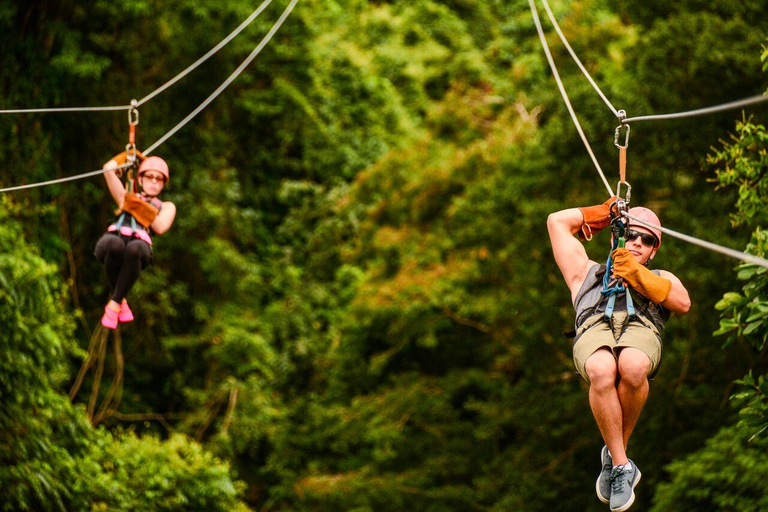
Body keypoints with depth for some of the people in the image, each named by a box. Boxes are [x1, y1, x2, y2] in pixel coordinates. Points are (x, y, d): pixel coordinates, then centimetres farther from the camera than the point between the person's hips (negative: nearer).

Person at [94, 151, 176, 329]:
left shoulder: (166, 207, 33)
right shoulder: (127, 197, 37)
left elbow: (160, 227, 11)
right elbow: (108, 169, 28)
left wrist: (139, 207, 9)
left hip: (140, 242, -1)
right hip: (112, 237, 1)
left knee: (135, 248, -41)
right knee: (114, 244, -40)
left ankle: (114, 303, -27)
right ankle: (121, 300, -17)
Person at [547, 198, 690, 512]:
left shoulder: (661, 279, 41)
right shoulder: (587, 272, 42)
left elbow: (683, 304, 17)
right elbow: (557, 221, 45)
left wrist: (638, 276, 8)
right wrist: (604, 214, 49)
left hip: (641, 326, 0)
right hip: (594, 326, 0)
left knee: (632, 367, -40)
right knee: (602, 371, -39)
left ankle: (613, 456, -20)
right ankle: (622, 465, -30)